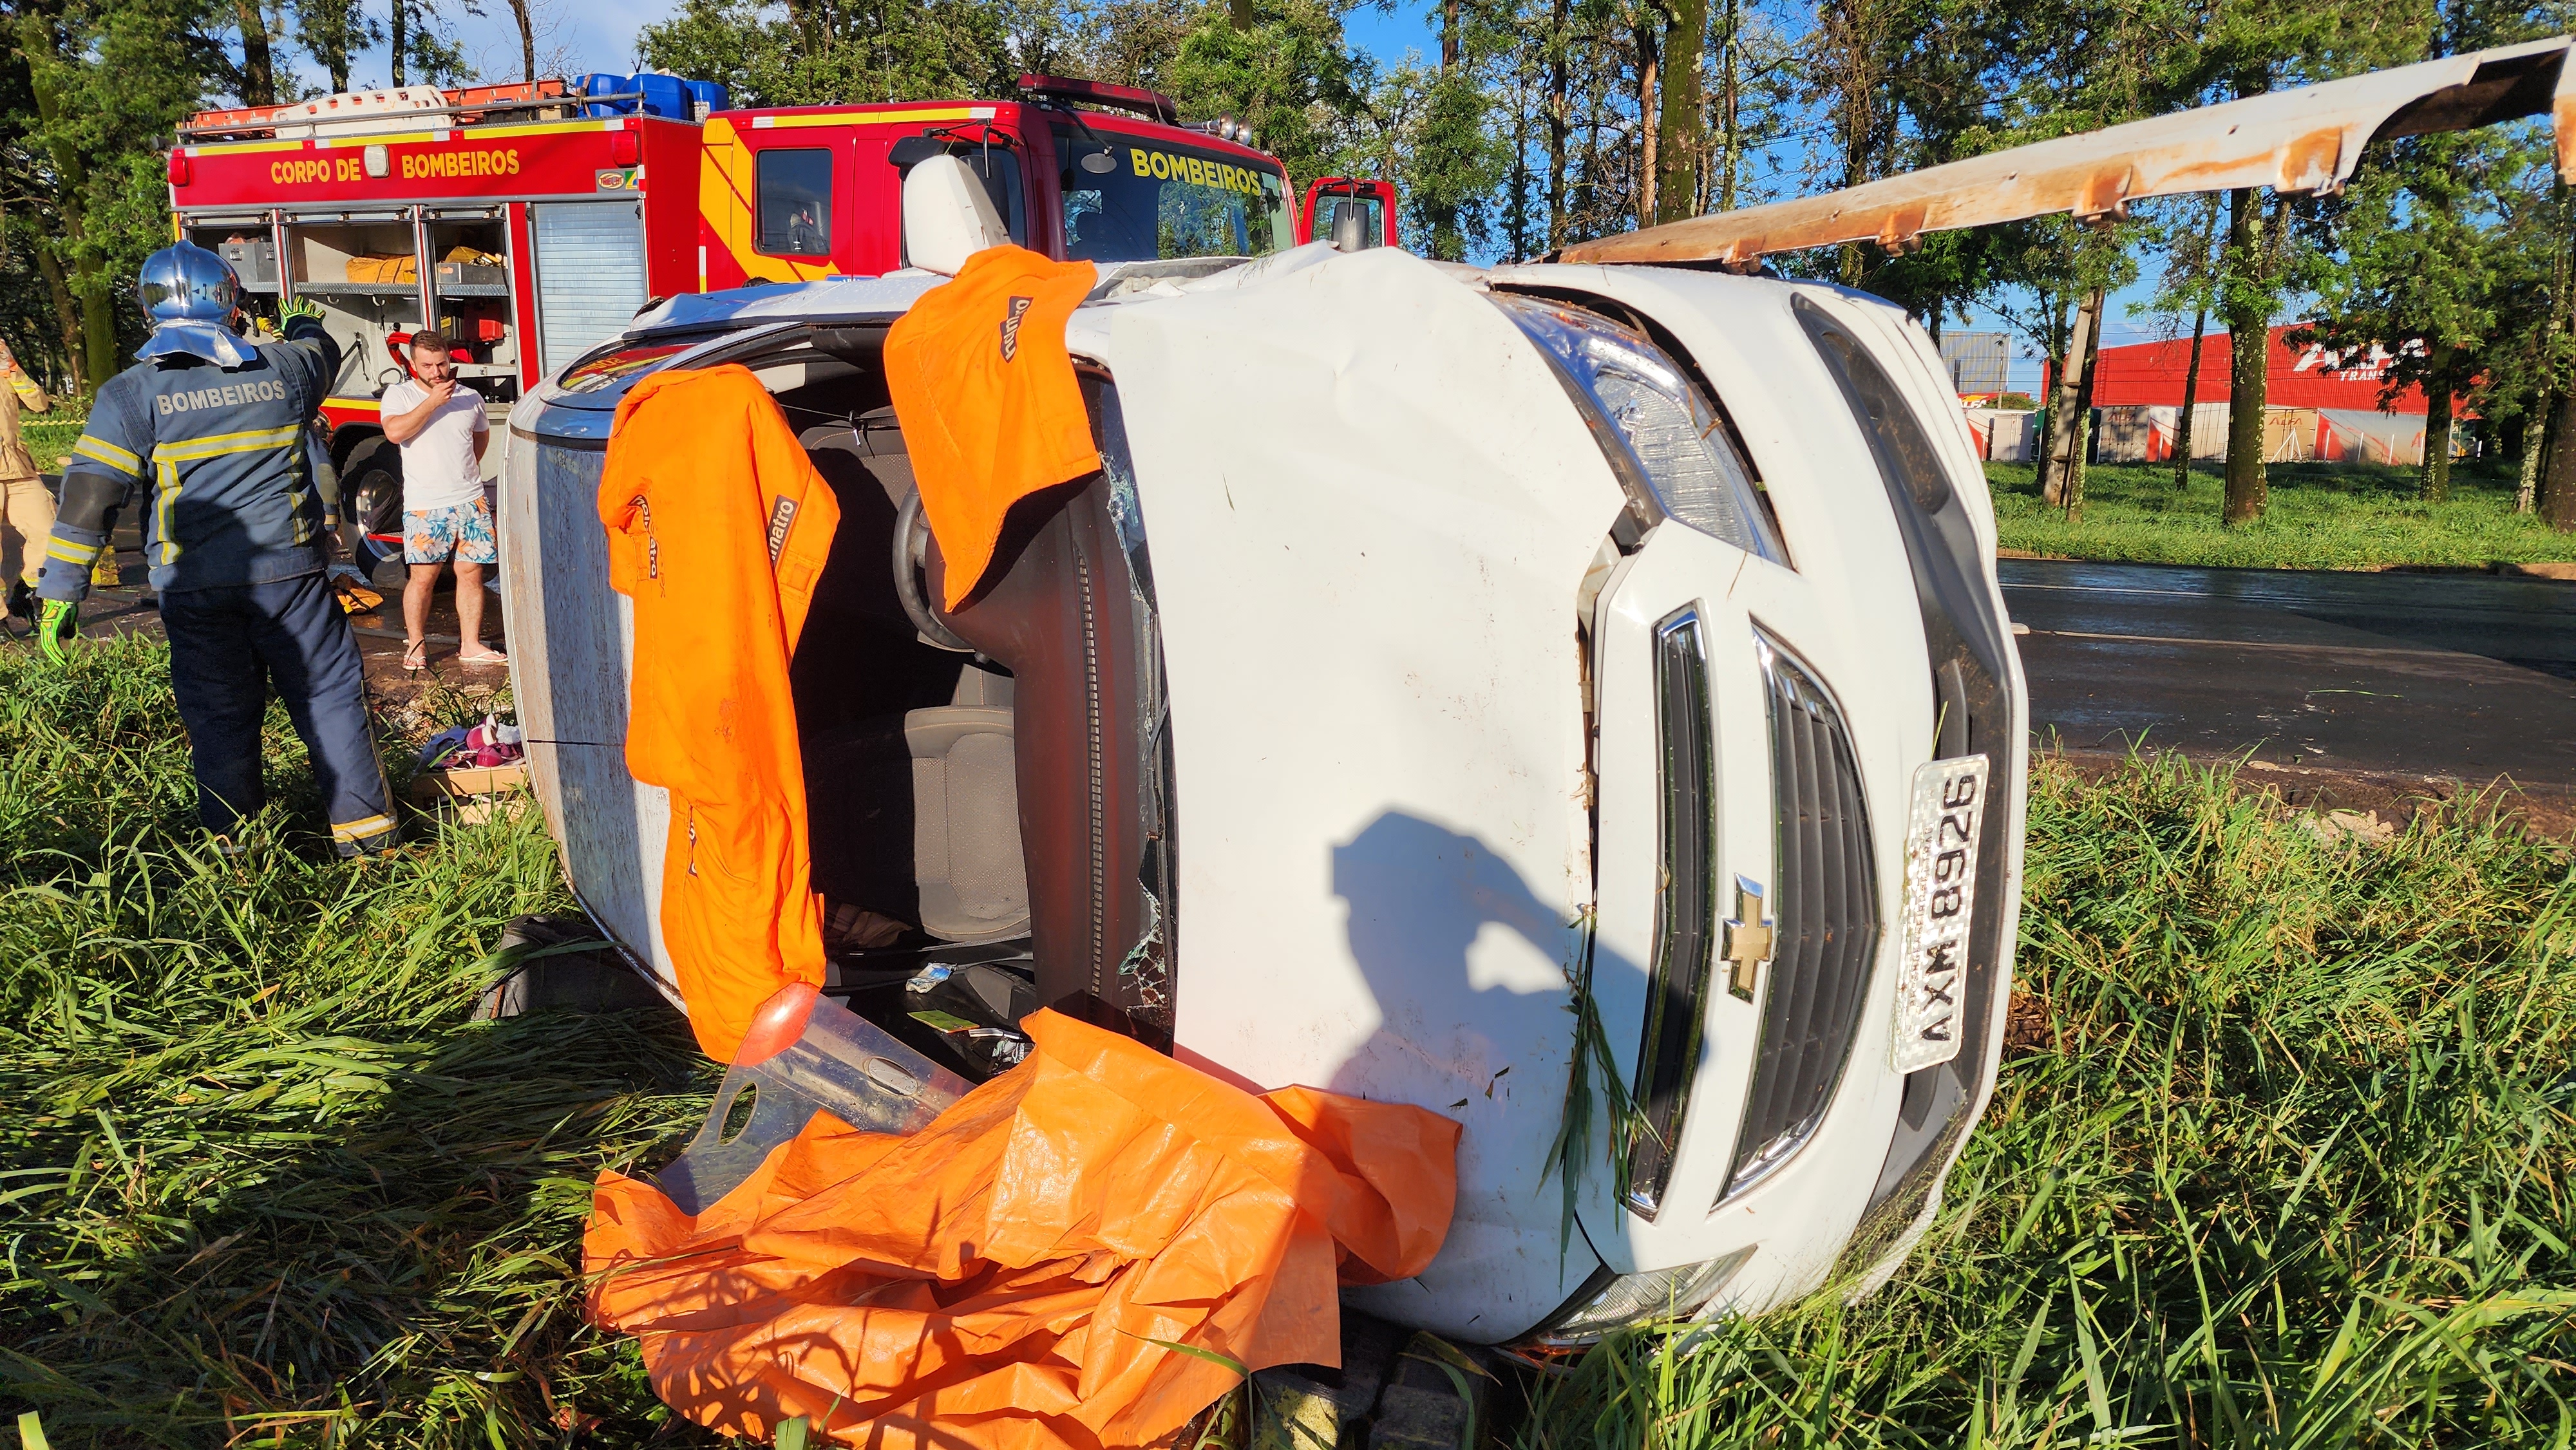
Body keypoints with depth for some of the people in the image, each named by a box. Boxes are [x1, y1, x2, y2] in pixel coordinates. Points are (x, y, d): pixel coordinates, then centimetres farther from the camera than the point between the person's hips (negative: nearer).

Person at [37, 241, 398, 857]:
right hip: (288, 570, 0)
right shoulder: (284, 367, 2)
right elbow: (323, 357, 28)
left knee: (219, 716, 9)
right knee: (330, 693, 8)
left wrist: (61, 589, -2)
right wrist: (303, 323, 51)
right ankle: (363, 828, 11)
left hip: (194, 585, 0)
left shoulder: (132, 393, -3)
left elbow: (89, 492, -6)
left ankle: (237, 850, 16)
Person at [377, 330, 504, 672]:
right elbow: (395, 432, -18)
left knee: (471, 573, 3)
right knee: (423, 577, -4)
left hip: (471, 500, 3)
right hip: (425, 505, -3)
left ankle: (471, 646, 10)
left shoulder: (470, 397, 10)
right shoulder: (399, 395, 1)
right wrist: (433, 401, -17)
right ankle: (416, 644, 9)